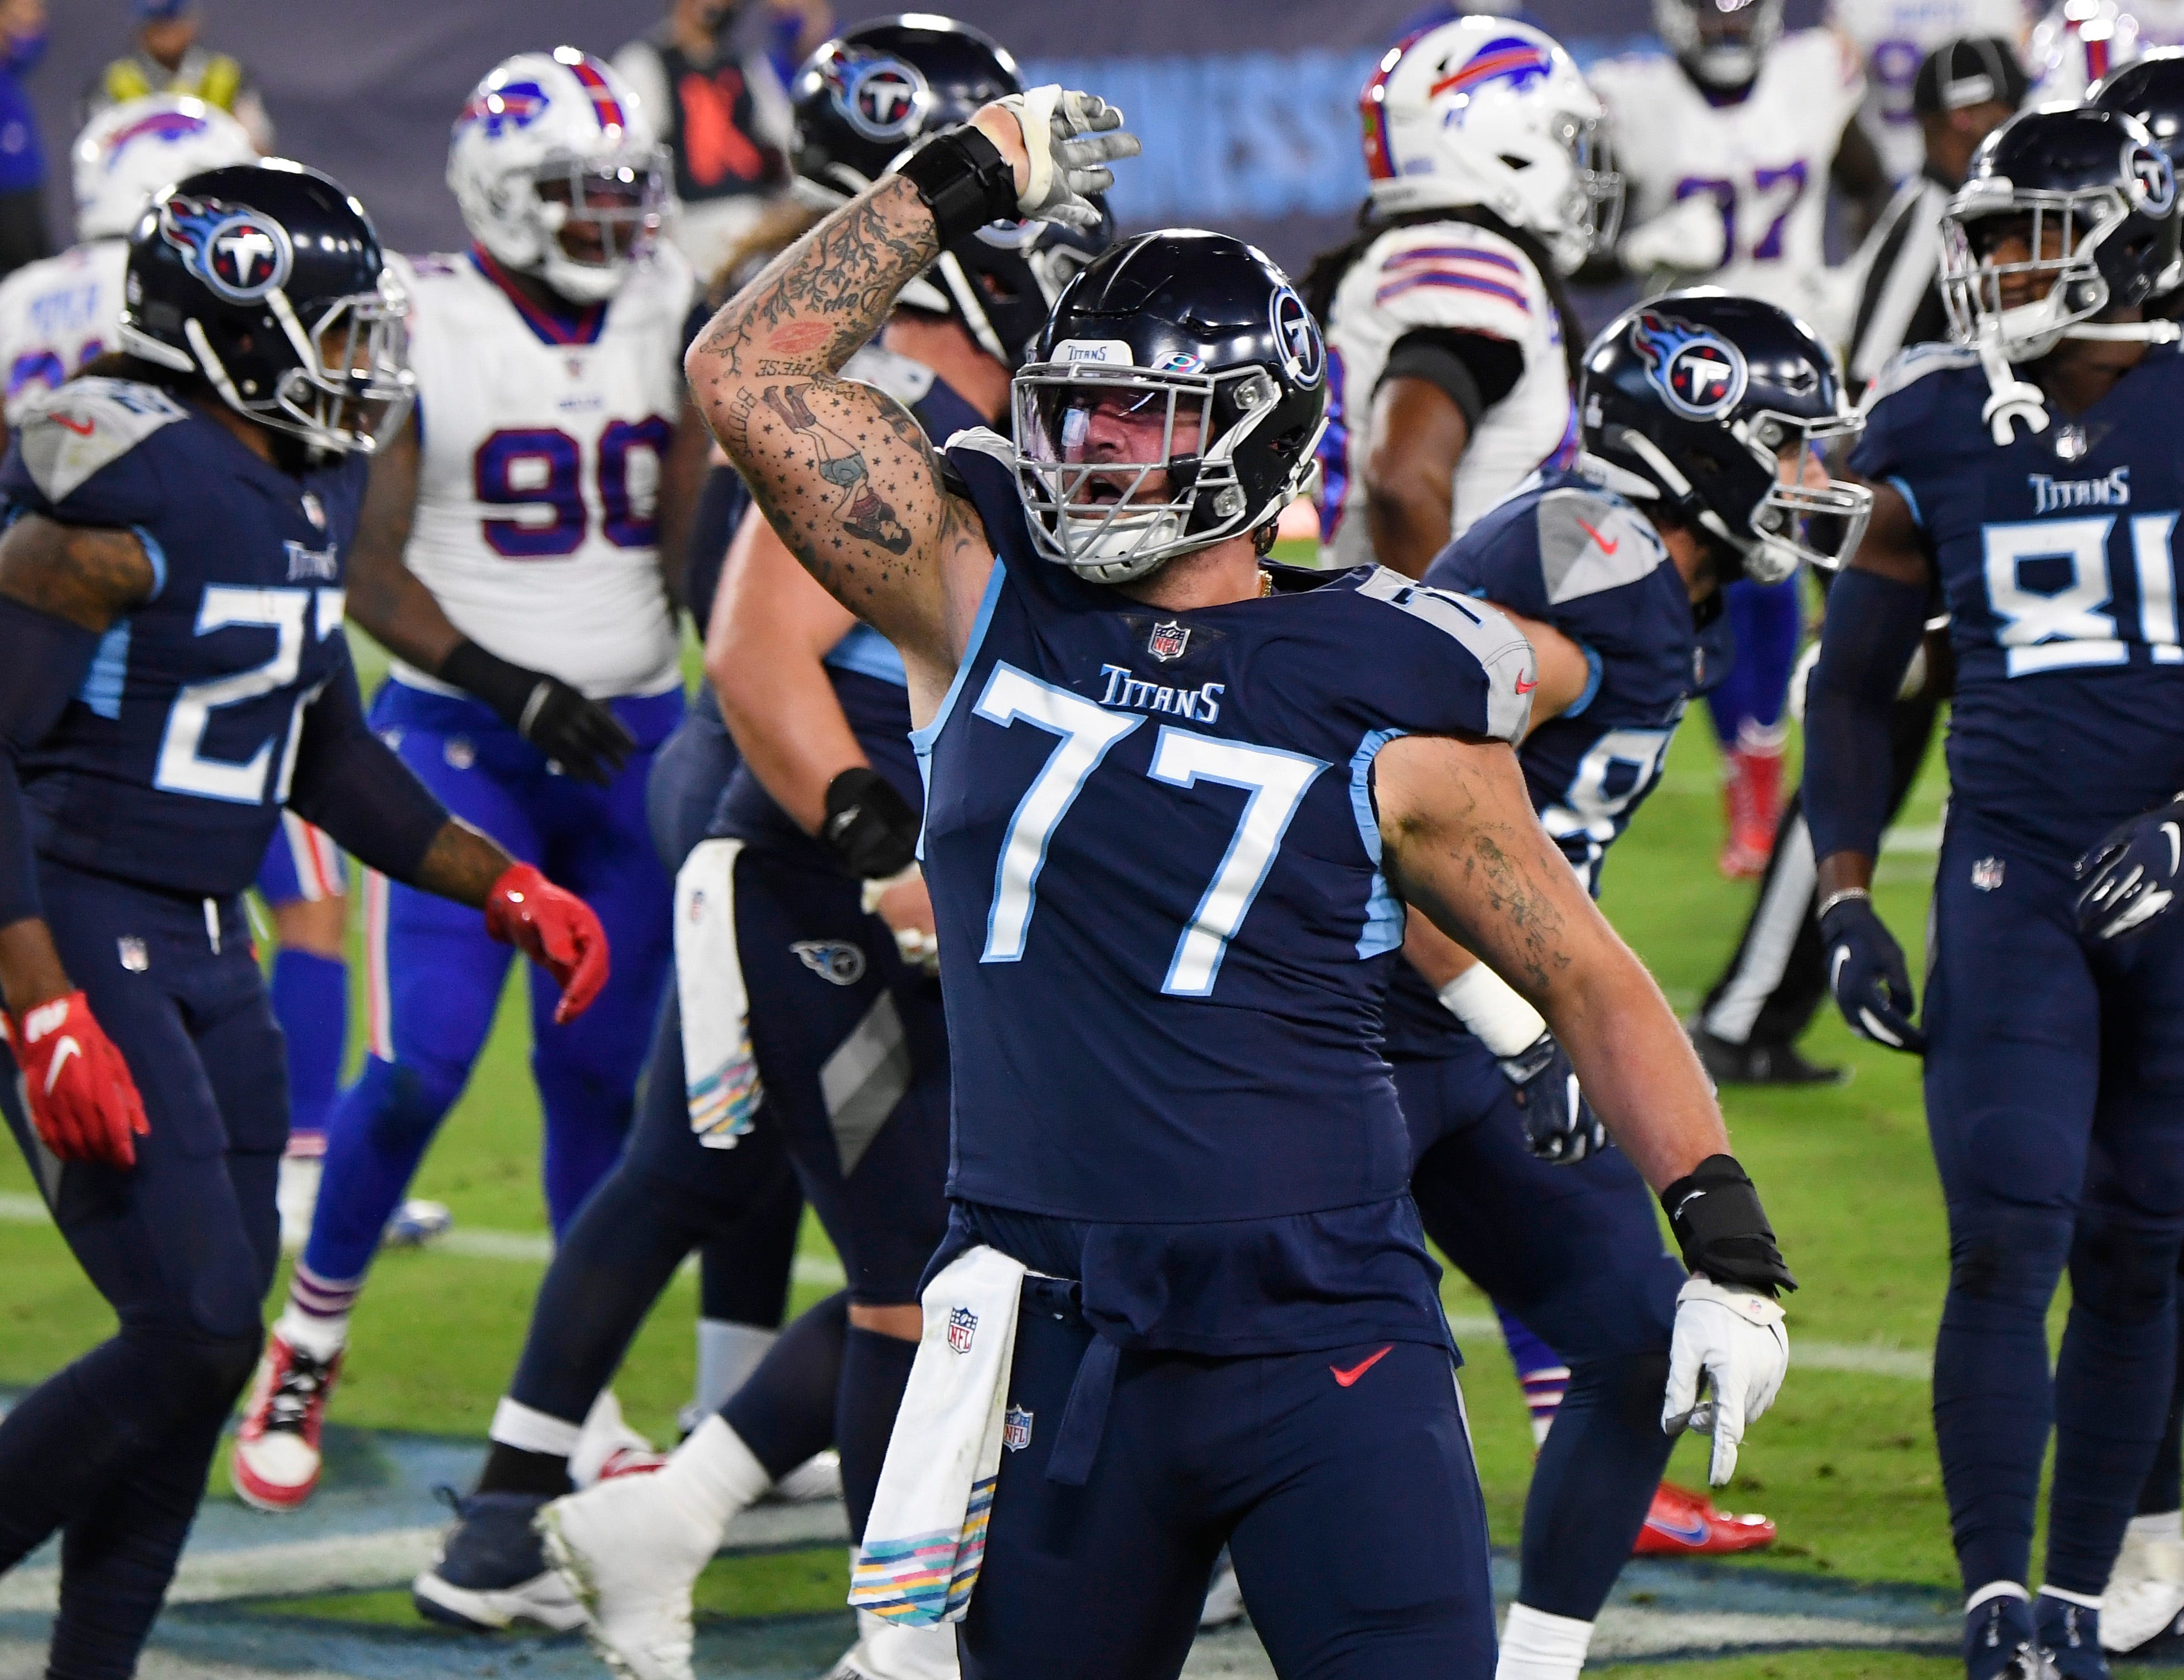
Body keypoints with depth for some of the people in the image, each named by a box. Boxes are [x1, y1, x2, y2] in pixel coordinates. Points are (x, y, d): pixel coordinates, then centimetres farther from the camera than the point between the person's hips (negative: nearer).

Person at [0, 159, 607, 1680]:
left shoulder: (308, 496, 9)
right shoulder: (123, 495, -20)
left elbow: (327, 752, 22)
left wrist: (504, 886, 14)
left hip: (206, 949, 9)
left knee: (209, 1332, 8)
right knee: (195, 1330, -15)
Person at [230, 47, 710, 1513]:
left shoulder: (669, 320, 5)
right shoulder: (421, 331, -7)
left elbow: (695, 541, 9)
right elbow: (371, 576, -8)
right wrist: (513, 690, -17)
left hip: (635, 738, 4)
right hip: (462, 737, -4)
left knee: (604, 1074, 4)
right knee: (417, 1071, -13)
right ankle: (306, 1352, 7)